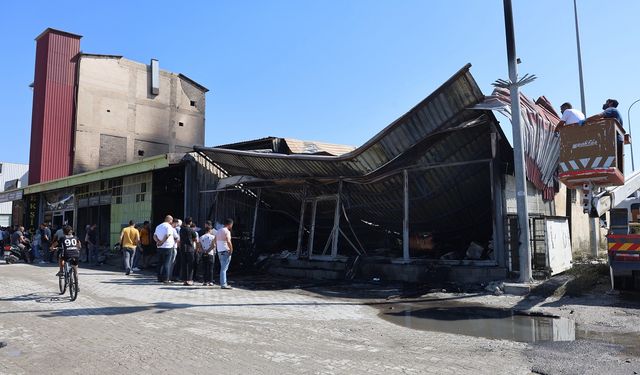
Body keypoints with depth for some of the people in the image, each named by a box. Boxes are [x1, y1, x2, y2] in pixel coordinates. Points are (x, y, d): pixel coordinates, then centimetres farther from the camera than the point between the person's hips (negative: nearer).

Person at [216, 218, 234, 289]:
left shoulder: (219, 231, 16)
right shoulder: (227, 231, -12)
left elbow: (215, 242, 19)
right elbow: (228, 242, -25)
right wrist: (231, 250, -16)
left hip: (219, 251, 9)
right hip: (225, 251, -9)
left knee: (223, 268, 16)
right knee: (224, 268, -8)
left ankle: (224, 283, 20)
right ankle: (223, 284, -8)